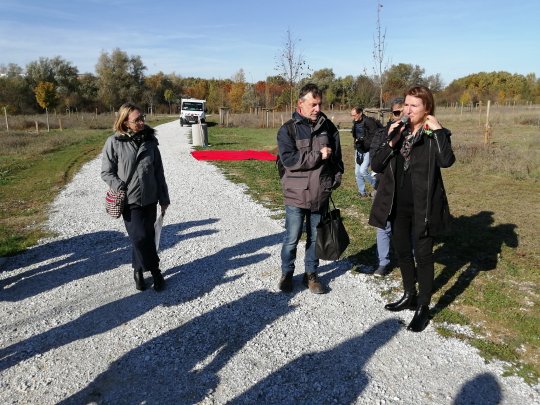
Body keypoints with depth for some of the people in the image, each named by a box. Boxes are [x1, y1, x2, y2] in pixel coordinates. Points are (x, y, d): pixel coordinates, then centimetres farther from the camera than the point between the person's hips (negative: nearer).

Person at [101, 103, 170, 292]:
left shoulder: (150, 140, 2)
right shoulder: (114, 142, -8)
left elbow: (158, 172, 7)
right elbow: (106, 172, -1)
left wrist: (164, 198, 9)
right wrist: (120, 188, -15)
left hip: (150, 198, 3)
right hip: (129, 200, -3)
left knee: (147, 236, 9)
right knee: (139, 237, -9)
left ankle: (139, 270, 29)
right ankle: (155, 270, 13)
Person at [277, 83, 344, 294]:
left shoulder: (328, 127, 6)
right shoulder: (288, 129, -5)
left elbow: (337, 155, 15)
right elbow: (288, 158, -18)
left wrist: (336, 178, 5)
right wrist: (318, 155, -19)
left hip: (321, 195, 3)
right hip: (296, 195, -3)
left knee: (315, 237, 14)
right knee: (292, 239, 6)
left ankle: (311, 275, 30)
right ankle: (287, 274, 27)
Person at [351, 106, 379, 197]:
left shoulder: (369, 122, -17)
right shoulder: (355, 122, 6)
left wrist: (363, 140, -22)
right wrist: (356, 141, 6)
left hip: (369, 150, -8)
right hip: (359, 150, 8)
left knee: (363, 171, -16)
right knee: (357, 173, 8)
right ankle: (362, 192, 23)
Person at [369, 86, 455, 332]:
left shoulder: (434, 135, -7)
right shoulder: (396, 131, 5)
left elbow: (446, 161, -27)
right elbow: (376, 165, -2)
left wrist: (437, 130, -23)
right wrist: (391, 142, -14)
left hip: (423, 206, -5)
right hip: (398, 205, 5)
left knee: (422, 255, 4)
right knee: (402, 251, 17)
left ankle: (423, 307, 20)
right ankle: (409, 296, 37)